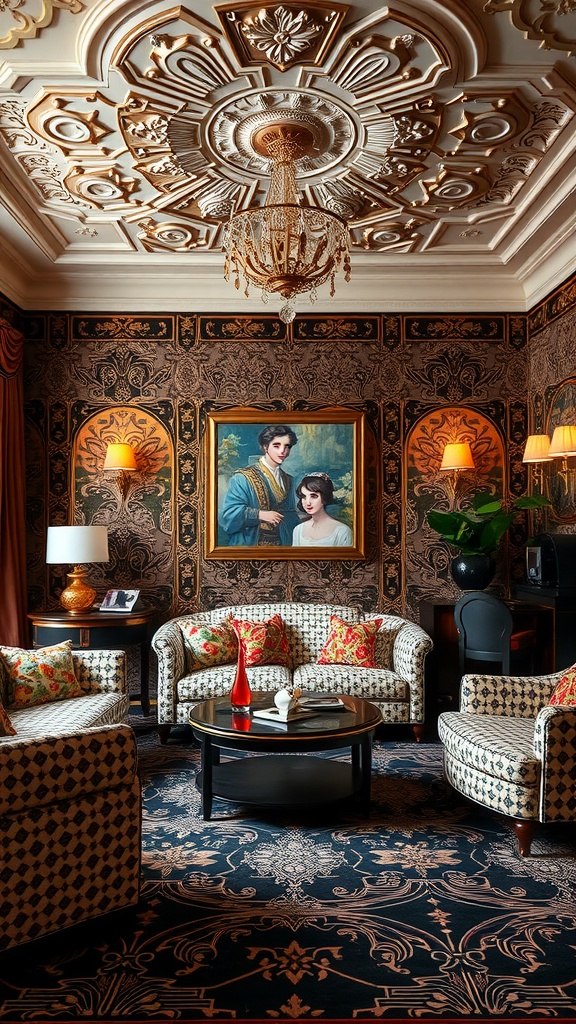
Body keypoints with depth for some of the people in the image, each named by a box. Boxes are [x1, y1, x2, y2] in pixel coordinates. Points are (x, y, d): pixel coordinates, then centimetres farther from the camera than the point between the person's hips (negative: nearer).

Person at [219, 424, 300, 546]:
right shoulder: (242, 478, -8)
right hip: (250, 542, -4)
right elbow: (229, 512, -14)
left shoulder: (288, 480, 9)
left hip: (282, 542, 5)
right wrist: (259, 514, -22)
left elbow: (292, 517, 13)